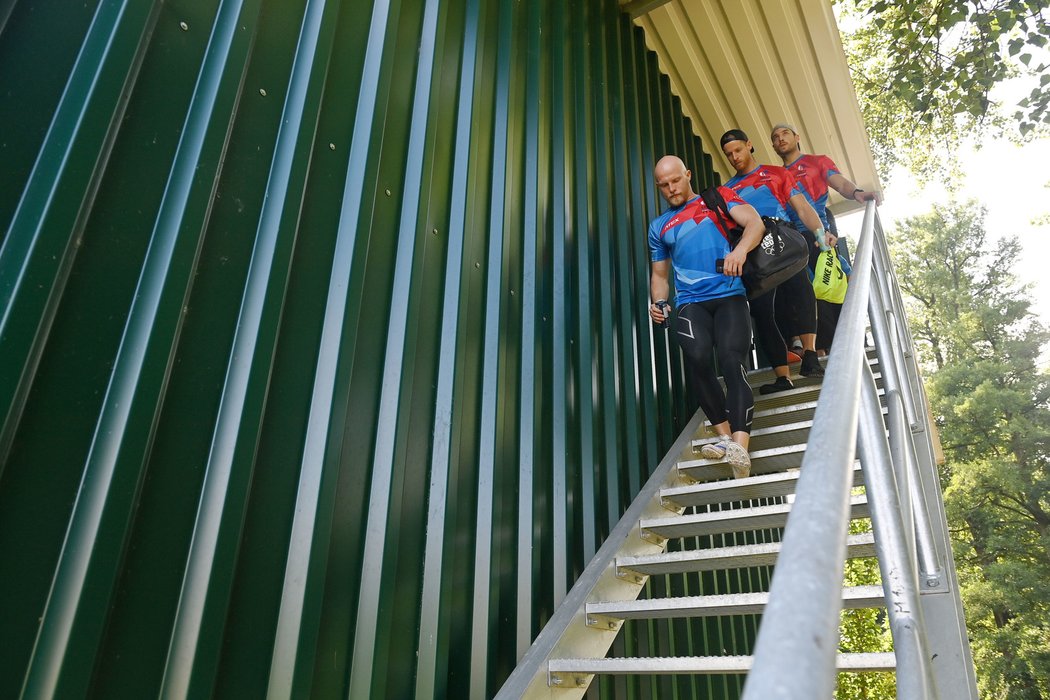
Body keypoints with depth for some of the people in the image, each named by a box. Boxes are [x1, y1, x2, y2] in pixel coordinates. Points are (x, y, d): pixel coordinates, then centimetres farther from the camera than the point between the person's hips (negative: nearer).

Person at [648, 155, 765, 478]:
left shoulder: (718, 198, 13)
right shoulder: (659, 226, 23)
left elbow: (755, 223, -2)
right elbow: (659, 273, 28)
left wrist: (741, 249, -26)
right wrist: (658, 302, 5)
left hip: (729, 295, -2)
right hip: (690, 302, 2)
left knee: (731, 360, -24)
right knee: (699, 358, -26)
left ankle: (740, 448, -30)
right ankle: (725, 436, -17)